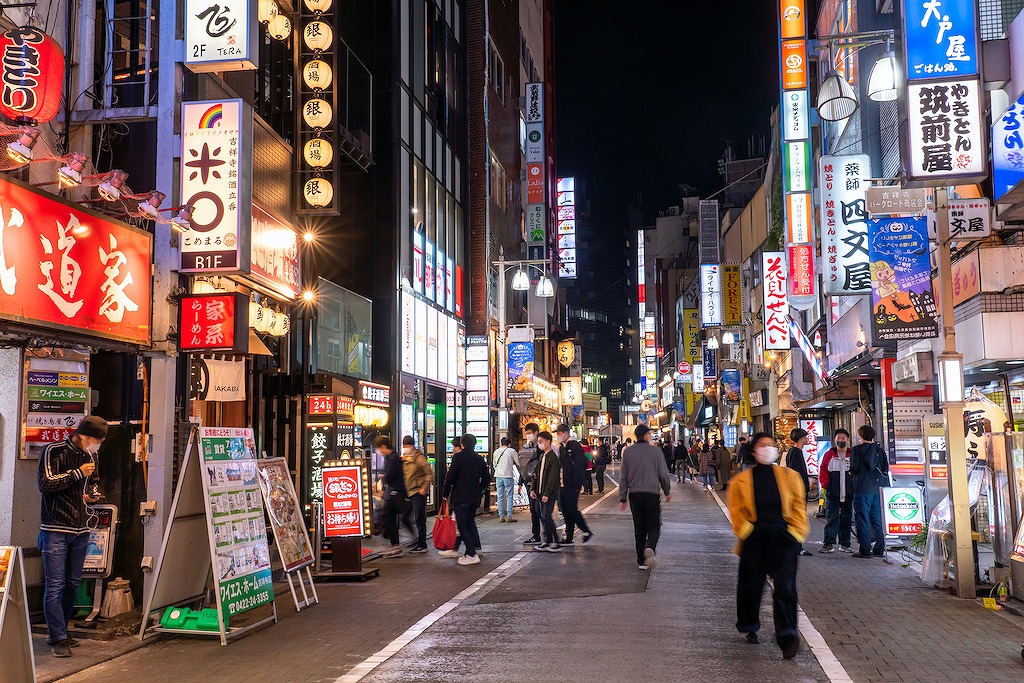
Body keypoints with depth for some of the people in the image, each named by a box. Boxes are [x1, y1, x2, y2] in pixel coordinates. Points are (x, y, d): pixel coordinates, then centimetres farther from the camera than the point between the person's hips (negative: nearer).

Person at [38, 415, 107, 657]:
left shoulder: (90, 456, 13)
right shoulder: (54, 451, -7)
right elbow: (45, 483, -15)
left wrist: (94, 494, 6)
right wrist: (77, 473, -16)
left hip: (80, 530, 7)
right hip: (55, 529, -7)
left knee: (73, 584, 10)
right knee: (55, 585, -9)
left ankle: (58, 633, 21)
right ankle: (57, 639, -5)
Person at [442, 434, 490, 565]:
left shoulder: (458, 457, -8)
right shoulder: (479, 459, 9)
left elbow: (450, 477, -11)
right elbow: (487, 478, 15)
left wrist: (446, 494, -2)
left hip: (460, 497, -6)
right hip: (475, 497, 6)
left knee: (462, 525, -3)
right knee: (470, 522, 24)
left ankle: (471, 554, -10)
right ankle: (477, 547, 27)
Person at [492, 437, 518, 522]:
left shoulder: (496, 452, 6)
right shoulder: (511, 451, -6)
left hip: (498, 477, 3)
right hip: (508, 476, -3)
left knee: (500, 497, 8)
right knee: (509, 497, 1)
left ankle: (501, 516, 7)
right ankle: (509, 517, 0)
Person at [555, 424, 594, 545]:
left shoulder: (575, 446, -10)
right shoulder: (561, 448, 17)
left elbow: (580, 466, -16)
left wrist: (576, 484, -20)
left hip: (572, 486, -9)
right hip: (562, 485, 9)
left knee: (572, 510, -9)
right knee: (565, 511, 8)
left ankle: (587, 532, 6)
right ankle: (569, 538, 13)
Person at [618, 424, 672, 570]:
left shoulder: (628, 452, 4)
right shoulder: (655, 452, -5)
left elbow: (623, 477, 4)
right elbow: (663, 474, -1)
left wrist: (622, 498, 8)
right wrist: (667, 491, 15)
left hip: (634, 495, 3)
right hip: (651, 494, -3)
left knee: (639, 529, 11)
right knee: (654, 526, 5)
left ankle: (641, 561, 10)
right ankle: (650, 548, -24)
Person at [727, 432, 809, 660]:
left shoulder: (789, 476, 5)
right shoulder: (741, 480, 4)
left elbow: (799, 507, 5)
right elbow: (736, 511, 4)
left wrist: (796, 533, -4)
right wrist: (746, 531, -8)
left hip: (783, 538, -1)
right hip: (754, 539, 1)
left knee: (785, 587, -10)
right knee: (750, 586, 12)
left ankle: (787, 636, -13)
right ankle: (750, 628, 34)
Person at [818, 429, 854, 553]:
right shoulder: (829, 455, 4)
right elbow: (823, 473, 6)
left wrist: (855, 488, 1)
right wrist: (826, 486, -3)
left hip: (848, 494, 2)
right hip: (832, 494, -2)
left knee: (846, 519, 9)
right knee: (832, 519, -6)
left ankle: (845, 544, 17)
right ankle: (829, 544, -6)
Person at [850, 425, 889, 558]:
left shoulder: (857, 450, -6)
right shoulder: (880, 450, 10)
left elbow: (854, 469, -10)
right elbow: (886, 470, 10)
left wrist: (852, 472, 12)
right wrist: (886, 487, 16)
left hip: (863, 489, -5)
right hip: (880, 489, 5)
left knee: (863, 520, -2)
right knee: (878, 520, 9)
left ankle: (865, 550, -4)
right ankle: (879, 549, 11)